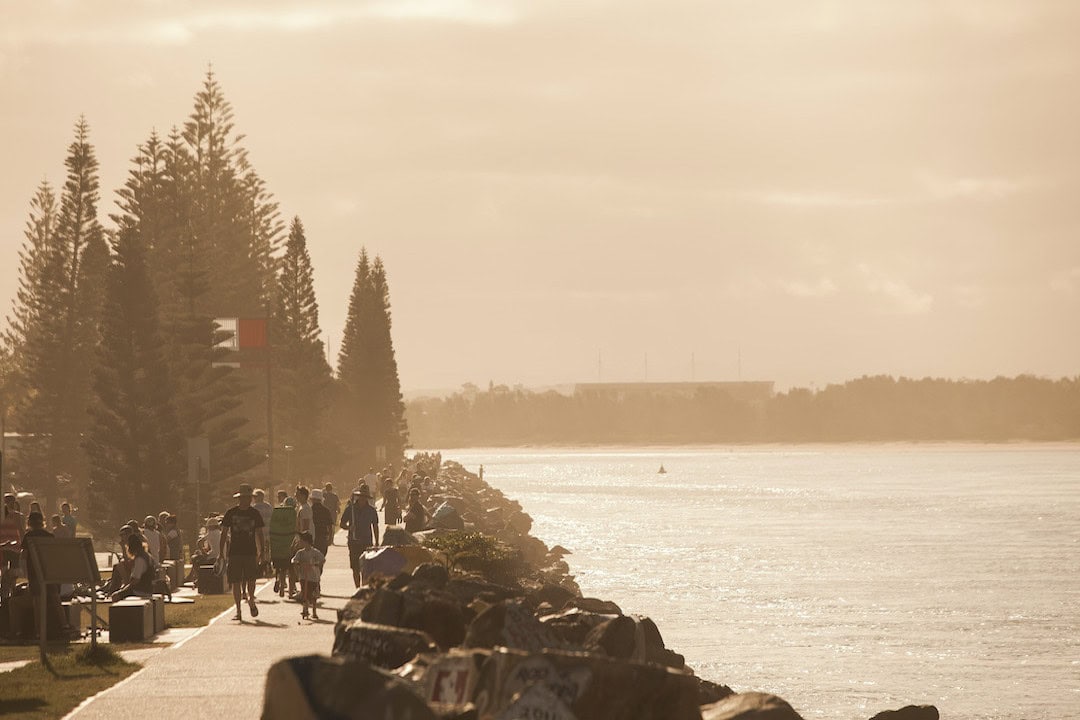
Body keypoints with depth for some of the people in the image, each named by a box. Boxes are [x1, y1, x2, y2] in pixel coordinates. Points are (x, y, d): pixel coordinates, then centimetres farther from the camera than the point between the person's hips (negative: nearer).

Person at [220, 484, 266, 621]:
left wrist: (261, 550, 6)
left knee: (251, 579, -10)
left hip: (250, 552, 0)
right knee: (236, 582, -1)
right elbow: (224, 533, 5)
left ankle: (251, 600, 19)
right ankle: (238, 610, 7)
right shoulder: (231, 513, 2)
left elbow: (258, 533, 13)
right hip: (235, 552, 0)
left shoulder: (254, 514, 6)